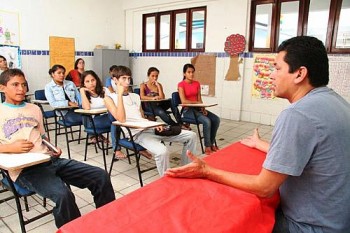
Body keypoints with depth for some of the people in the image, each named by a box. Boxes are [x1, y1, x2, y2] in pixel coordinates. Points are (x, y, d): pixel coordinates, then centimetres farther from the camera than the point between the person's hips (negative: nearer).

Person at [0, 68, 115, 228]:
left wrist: (53, 149, 2)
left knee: (100, 176, -10)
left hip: (49, 159, 5)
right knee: (63, 195, -34)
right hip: (24, 168, -5)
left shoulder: (34, 109, 20)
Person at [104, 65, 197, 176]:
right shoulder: (109, 98, 5)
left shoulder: (135, 96, 23)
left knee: (191, 136, -1)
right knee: (162, 151, -37)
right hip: (136, 133, -7)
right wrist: (120, 94, -9)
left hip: (149, 127, 7)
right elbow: (121, 119, -12)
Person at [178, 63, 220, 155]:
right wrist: (197, 102, -9)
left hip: (198, 108, 6)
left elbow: (199, 99, 7)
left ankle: (211, 143, 1)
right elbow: (183, 101, -16)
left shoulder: (197, 83, 10)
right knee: (207, 121, -28)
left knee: (216, 119, -13)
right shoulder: (181, 84, -7)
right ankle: (207, 146, -14)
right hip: (187, 110, -6)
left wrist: (202, 108, -11)